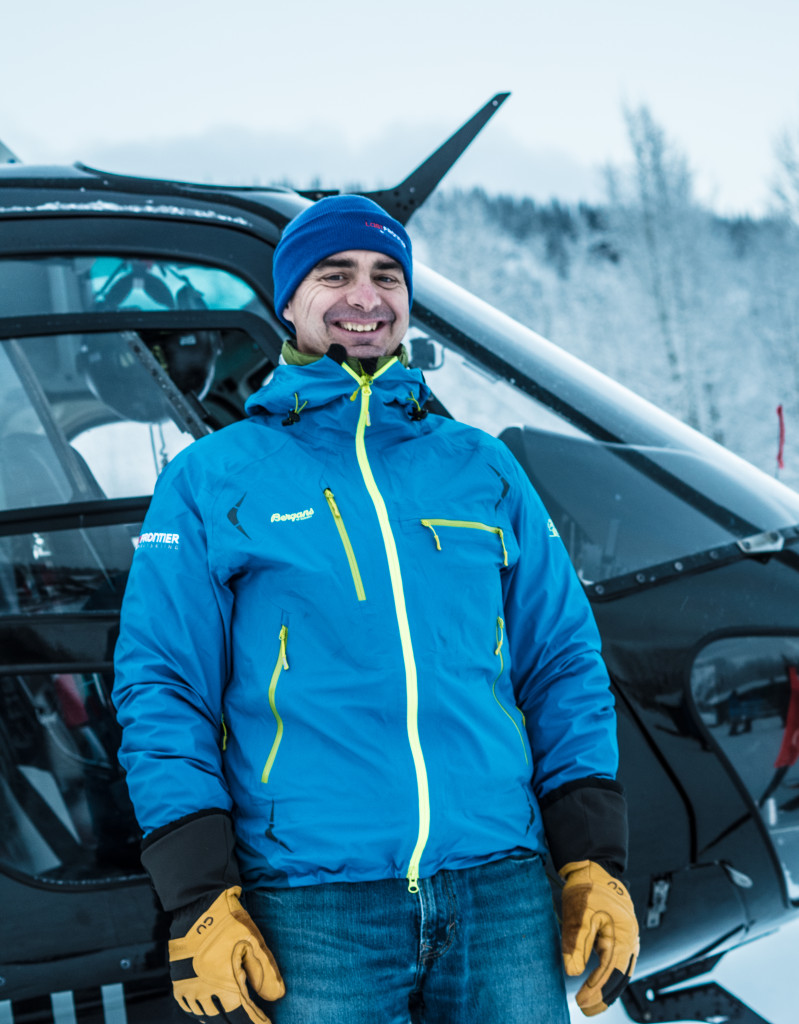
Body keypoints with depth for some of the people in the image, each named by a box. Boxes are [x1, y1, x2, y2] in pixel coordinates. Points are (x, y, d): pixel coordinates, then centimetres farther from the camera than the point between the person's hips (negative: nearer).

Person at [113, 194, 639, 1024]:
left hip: (502, 891, 3)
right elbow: (161, 690, 2)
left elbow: (564, 667, 14)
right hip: (315, 908, -2)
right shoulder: (210, 480, 7)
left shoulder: (483, 471, 15)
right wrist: (199, 901, -7)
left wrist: (595, 864, 4)